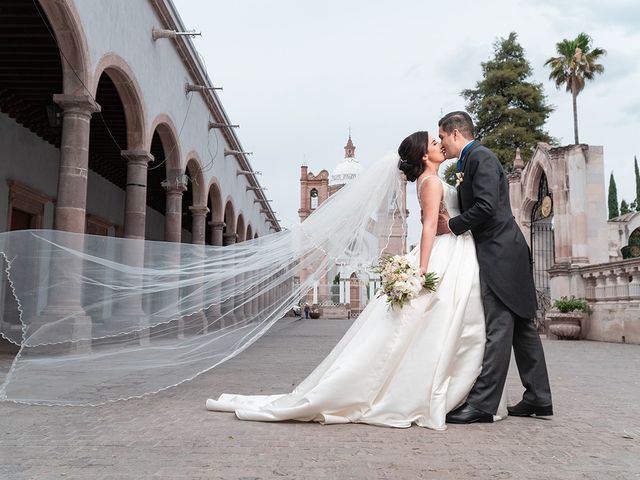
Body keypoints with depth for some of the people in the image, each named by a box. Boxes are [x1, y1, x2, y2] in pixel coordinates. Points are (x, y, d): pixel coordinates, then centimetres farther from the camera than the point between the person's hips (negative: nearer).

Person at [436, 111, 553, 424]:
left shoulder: (480, 157, -10)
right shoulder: (470, 161, 20)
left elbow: (486, 206, -21)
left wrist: (452, 225, -10)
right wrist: (444, 219, 6)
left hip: (500, 254, -10)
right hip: (504, 254, 10)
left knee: (498, 329, -10)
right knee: (520, 325, 11)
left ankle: (482, 403, -8)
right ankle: (538, 398, 19)